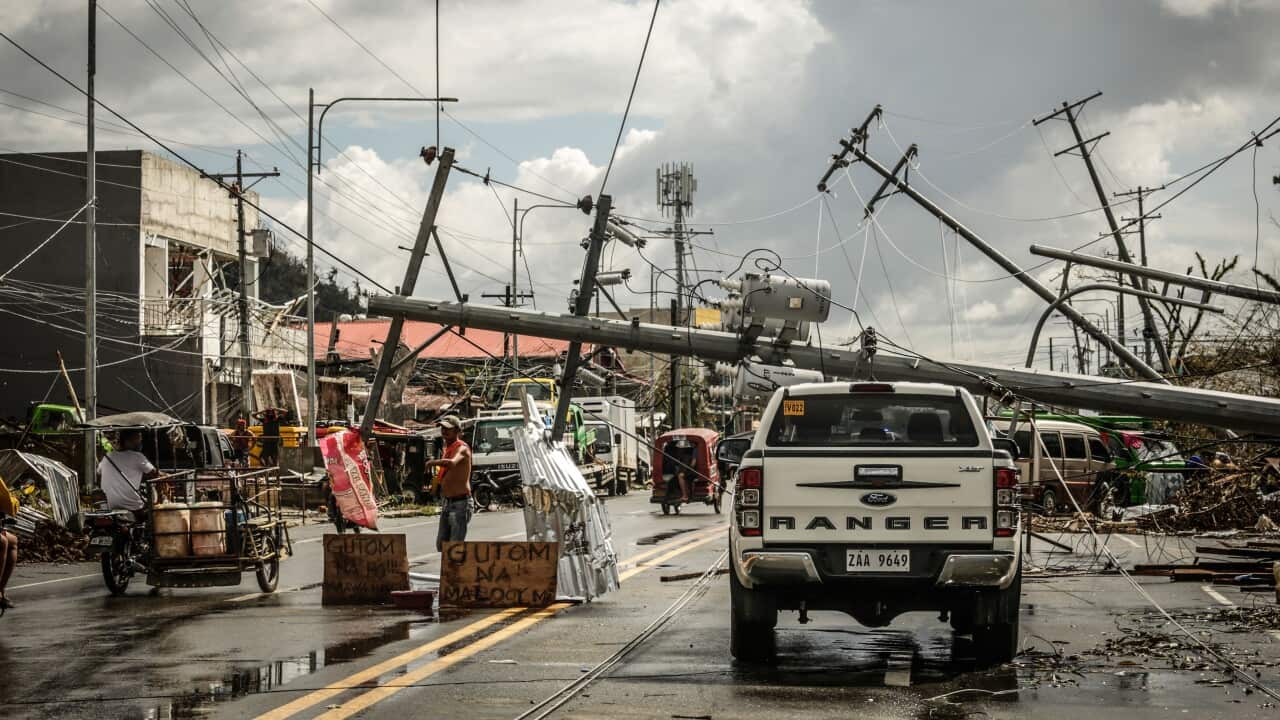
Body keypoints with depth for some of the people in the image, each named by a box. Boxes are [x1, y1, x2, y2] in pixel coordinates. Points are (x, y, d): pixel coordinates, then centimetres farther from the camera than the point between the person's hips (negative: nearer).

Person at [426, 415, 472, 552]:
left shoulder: (461, 448, -15)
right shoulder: (447, 449, 12)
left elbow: (451, 463, -38)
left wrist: (433, 462, -28)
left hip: (460, 503, -9)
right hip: (446, 503, 9)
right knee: (441, 544, 12)